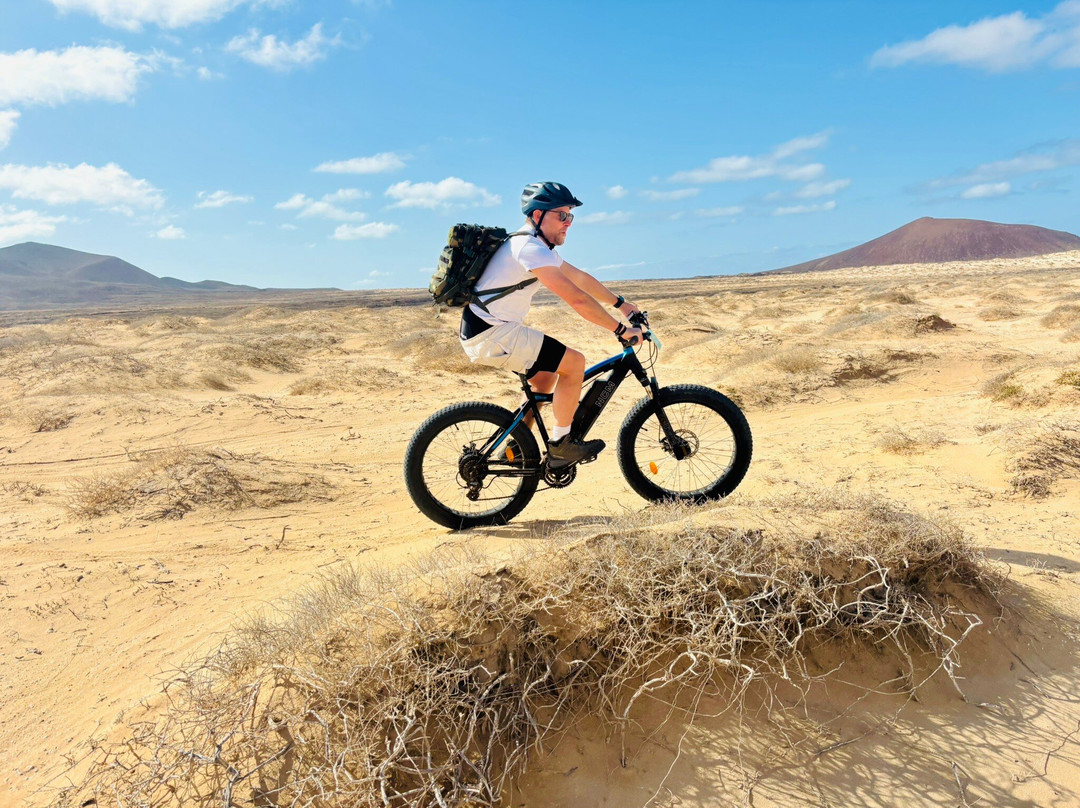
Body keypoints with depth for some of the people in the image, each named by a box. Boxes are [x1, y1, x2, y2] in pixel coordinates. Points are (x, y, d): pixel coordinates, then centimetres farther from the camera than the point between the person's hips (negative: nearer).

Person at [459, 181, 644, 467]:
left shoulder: (539, 245, 14)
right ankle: (560, 445, 2)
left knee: (546, 376, 22)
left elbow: (580, 277, 21)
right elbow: (577, 299, -23)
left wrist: (621, 303, 21)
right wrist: (621, 330, -17)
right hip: (492, 335, -10)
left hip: (484, 333, 10)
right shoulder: (530, 248, -18)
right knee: (574, 362, -9)